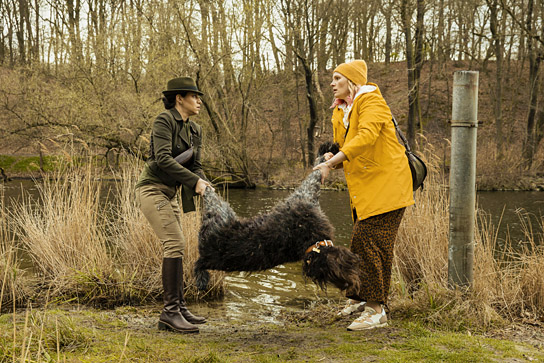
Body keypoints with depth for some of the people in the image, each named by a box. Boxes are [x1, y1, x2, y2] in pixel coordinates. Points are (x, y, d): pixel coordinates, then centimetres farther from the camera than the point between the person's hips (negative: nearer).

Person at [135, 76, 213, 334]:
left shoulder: (195, 130, 13)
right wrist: (194, 180, -24)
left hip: (169, 194, 9)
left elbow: (195, 165, 10)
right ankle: (170, 311, -18)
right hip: (152, 189, -9)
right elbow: (162, 159, -22)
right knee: (175, 243, -18)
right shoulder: (164, 121, -11)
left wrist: (203, 184, -11)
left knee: (175, 248, 8)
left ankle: (178, 308, 13)